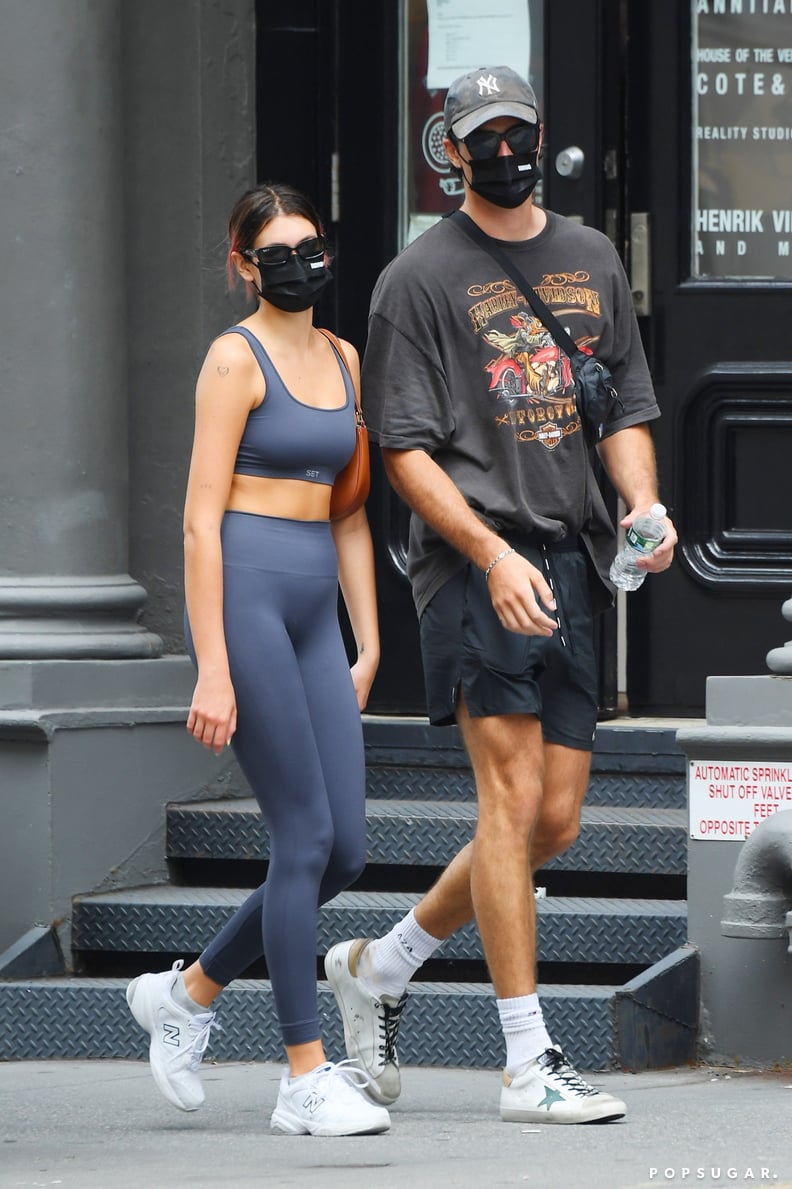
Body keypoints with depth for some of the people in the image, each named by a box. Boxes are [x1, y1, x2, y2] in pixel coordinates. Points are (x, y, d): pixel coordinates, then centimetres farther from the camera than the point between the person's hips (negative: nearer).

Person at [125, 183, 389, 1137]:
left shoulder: (342, 360, 16)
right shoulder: (235, 359, -6)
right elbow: (200, 520, -10)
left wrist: (368, 645, 15)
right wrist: (212, 669, -16)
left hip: (314, 611, 8)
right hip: (243, 595, -8)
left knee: (343, 851, 2)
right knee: (306, 837, -9)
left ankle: (187, 993, 21)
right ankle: (307, 1078, -2)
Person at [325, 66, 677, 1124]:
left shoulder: (592, 260, 17)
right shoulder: (421, 276, -1)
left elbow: (624, 406, 20)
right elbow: (404, 447, -5)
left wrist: (644, 507, 0)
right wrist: (493, 552, -17)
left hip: (572, 564, 6)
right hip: (474, 559, -6)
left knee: (554, 821, 6)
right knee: (513, 799, -12)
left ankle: (380, 964, 26)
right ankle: (529, 1063, -10)